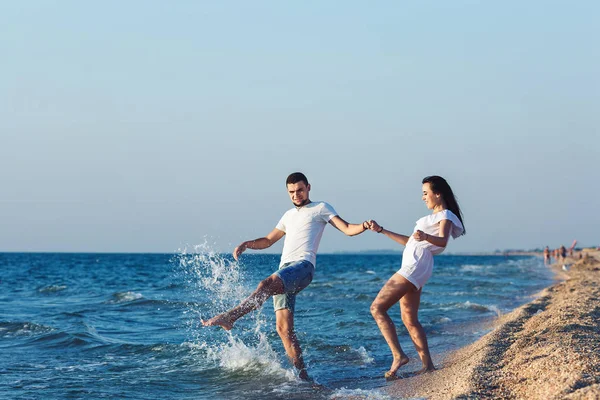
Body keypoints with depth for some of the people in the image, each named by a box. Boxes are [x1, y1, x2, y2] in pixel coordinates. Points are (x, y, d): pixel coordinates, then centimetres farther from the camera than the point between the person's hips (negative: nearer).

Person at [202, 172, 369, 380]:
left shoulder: (320, 208, 12)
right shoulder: (289, 215, 31)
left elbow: (347, 229, 2)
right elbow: (268, 241, 37)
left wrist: (363, 226, -20)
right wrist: (246, 244, 19)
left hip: (303, 266, -7)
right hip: (284, 273, 7)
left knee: (266, 285, -34)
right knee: (283, 327, -5)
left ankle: (230, 317, -39)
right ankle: (302, 374, -5)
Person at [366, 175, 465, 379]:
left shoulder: (445, 216, -2)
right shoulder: (433, 217, 27)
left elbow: (442, 241, -23)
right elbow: (410, 241, 32)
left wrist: (425, 237, -44)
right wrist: (381, 230, 29)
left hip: (415, 267, -10)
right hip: (412, 268, 10)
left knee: (377, 308, -14)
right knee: (409, 319, 9)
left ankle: (398, 355, -18)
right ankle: (428, 364, 8)